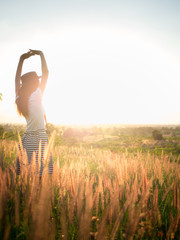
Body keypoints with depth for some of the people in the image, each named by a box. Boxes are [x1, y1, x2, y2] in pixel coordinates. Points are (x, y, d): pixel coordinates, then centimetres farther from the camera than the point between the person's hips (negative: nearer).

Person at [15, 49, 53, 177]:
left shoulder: (20, 97, 6)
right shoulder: (37, 95, -8)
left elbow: (17, 77, 20)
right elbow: (46, 73, -3)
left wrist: (22, 59, 24)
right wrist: (41, 54, 6)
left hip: (27, 138, 7)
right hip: (40, 136, -6)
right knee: (42, 170, -5)